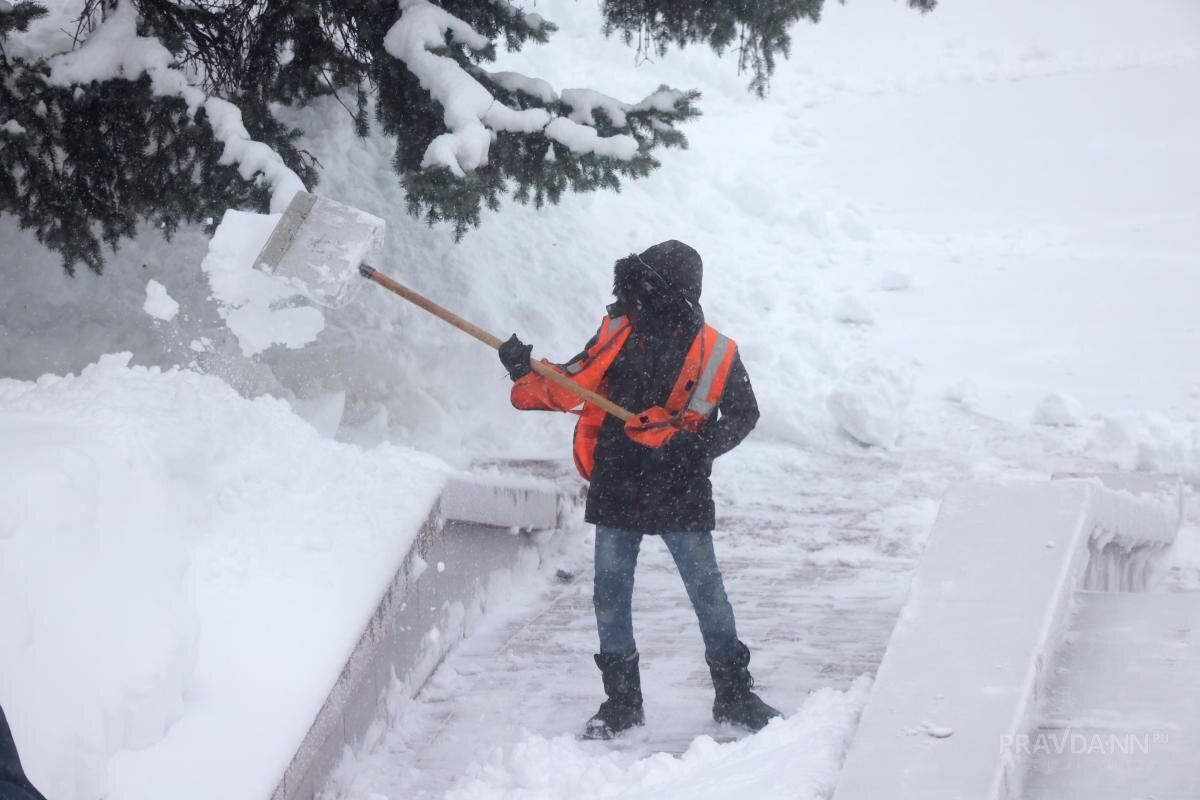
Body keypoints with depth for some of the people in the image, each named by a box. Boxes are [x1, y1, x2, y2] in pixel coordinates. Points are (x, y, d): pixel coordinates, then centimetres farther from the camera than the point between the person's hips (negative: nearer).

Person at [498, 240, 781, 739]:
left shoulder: (714, 351, -5)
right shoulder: (619, 334, 1)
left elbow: (743, 412, 5)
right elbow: (568, 389, 2)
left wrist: (703, 444, -11)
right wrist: (526, 375, -16)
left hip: (682, 494, -2)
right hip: (617, 489, 2)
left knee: (708, 593, 2)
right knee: (610, 595, 6)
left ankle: (734, 694, 16)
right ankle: (622, 702, 19)